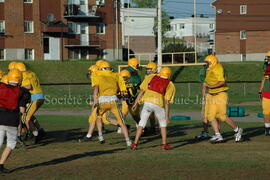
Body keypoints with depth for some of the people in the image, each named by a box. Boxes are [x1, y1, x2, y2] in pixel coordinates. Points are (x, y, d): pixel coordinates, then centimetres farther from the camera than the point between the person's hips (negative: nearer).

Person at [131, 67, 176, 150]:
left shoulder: (151, 77, 18)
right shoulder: (170, 85, 14)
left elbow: (142, 91, 12)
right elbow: (167, 102, 8)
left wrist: (136, 103, 16)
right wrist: (167, 116, 10)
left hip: (147, 102, 1)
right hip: (158, 104, -1)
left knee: (142, 122, 14)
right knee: (163, 123, 22)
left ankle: (135, 143, 8)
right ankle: (164, 144, 18)